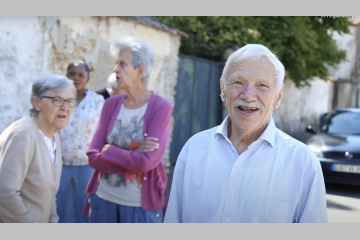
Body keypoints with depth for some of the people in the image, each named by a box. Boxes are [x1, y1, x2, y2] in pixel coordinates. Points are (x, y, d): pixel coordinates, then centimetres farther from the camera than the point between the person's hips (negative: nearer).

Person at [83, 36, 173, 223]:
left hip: (141, 205, -4)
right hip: (103, 199, 4)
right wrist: (132, 156, -15)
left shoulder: (161, 107, -11)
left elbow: (146, 161, -20)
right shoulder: (111, 104, 2)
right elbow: (93, 156, -4)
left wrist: (109, 150, -10)